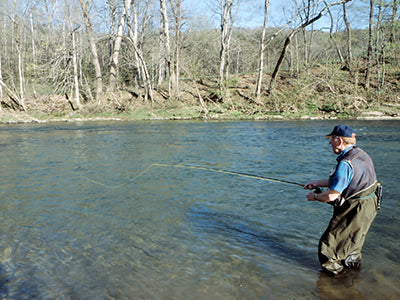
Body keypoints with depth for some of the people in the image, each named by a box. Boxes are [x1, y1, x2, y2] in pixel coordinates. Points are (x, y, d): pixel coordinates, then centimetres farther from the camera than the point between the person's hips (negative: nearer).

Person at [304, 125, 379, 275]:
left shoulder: (345, 164, -27)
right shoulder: (360, 154, 5)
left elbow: (331, 196, -26)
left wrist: (315, 196, -6)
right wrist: (317, 183, 16)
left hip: (355, 211, -10)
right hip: (369, 206, 10)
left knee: (328, 247, 3)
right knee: (353, 241, 31)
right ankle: (353, 263, 48)